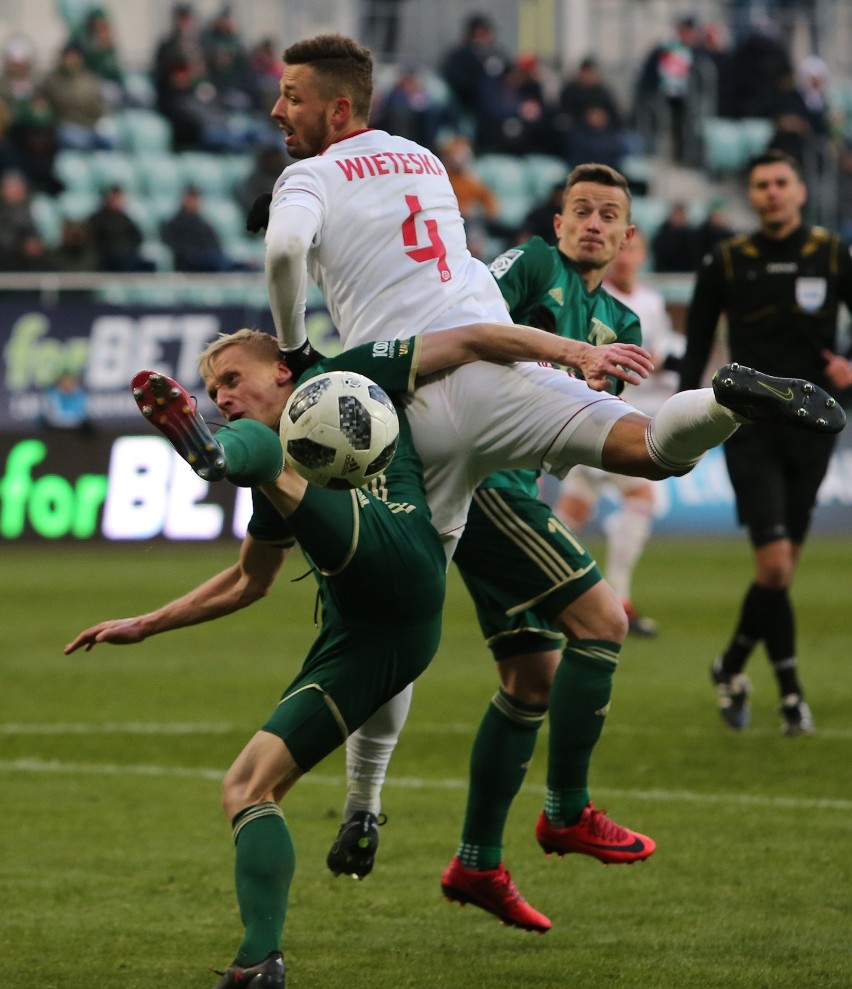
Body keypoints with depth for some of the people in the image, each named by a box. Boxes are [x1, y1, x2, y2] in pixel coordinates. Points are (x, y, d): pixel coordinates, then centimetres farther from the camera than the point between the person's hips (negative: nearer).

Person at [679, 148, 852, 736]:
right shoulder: (727, 263, 2)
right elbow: (697, 344, 8)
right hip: (751, 426, -2)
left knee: (784, 566, 7)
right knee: (774, 562, -15)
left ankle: (732, 666, 29)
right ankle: (790, 692, -8)